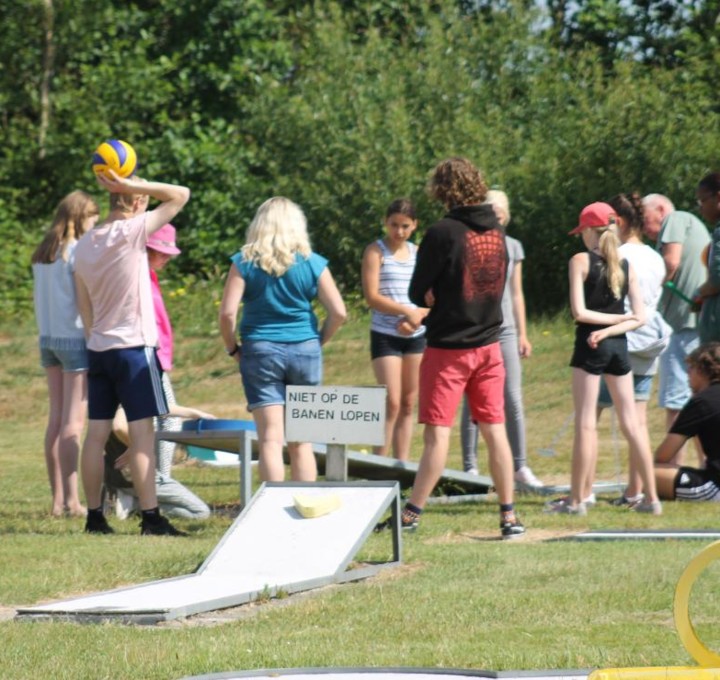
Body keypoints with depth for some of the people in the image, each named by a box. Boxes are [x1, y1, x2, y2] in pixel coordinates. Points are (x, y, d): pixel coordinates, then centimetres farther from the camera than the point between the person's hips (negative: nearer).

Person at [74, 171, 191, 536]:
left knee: (97, 433, 7)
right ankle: (150, 517, -9)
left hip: (98, 348, 7)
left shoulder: (85, 243, 9)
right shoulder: (132, 231, -12)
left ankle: (94, 515, 10)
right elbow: (180, 195, -11)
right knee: (142, 434, -7)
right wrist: (132, 185, -10)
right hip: (134, 346, -7)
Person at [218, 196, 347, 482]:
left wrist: (232, 348, 5)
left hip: (260, 351, -2)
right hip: (305, 351, 2)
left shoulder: (244, 263, -3)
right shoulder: (312, 264, 0)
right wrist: (319, 341, 12)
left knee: (270, 440, -2)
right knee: (301, 442, 9)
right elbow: (338, 313, -3)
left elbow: (227, 313, -10)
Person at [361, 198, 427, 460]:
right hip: (385, 336, -5)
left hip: (416, 337, 5)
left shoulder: (418, 253, 13)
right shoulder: (376, 251, -2)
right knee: (392, 403, -11)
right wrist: (407, 312, -16)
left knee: (409, 404, 5)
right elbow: (372, 296, -11)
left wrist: (420, 314, -8)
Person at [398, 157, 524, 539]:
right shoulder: (496, 232, 4)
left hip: (448, 348, -5)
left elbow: (418, 294, -11)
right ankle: (509, 516, 8)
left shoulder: (443, 233, -16)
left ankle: (411, 515, -2)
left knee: (437, 434, -4)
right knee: (495, 431, 8)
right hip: (489, 345, 5)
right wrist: (444, 303, 4)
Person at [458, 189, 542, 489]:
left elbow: (516, 294, 16)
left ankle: (520, 467, 1)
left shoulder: (513, 248, 11)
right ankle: (470, 469, 5)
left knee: (513, 401, -3)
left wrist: (522, 334, 13)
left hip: (505, 331, 3)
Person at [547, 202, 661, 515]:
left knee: (586, 423, -2)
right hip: (619, 346, 4)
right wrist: (612, 328, -8)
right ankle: (651, 497, 6)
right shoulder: (626, 265, 7)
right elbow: (640, 317, 2)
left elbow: (579, 312, -12)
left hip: (589, 345, -4)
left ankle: (577, 498, 0)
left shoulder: (581, 261, -6)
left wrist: (617, 318, -4)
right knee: (630, 423, 7)